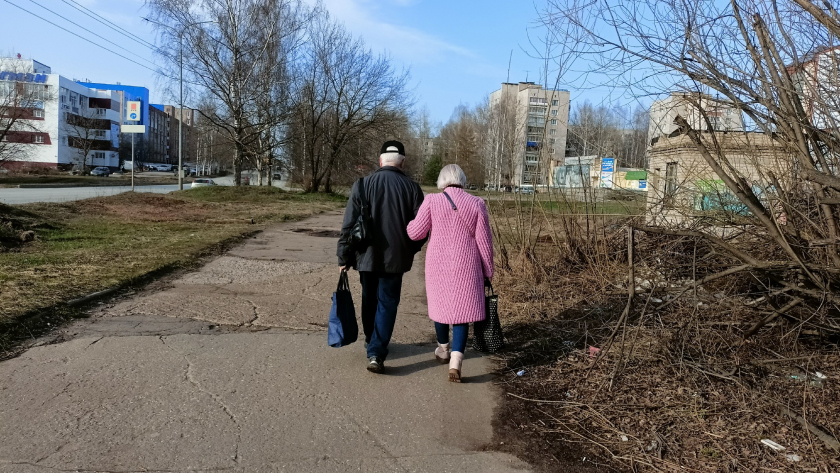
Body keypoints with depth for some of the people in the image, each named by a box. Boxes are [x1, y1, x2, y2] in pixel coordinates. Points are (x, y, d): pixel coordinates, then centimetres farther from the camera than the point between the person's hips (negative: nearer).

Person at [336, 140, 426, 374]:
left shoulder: (362, 184, -5)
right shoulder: (412, 187, -5)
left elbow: (348, 224, -6)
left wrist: (344, 257, 2)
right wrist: (410, 250, 15)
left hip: (367, 256, 1)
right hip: (395, 257, -1)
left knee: (370, 301, 19)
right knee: (387, 303, 6)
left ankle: (372, 343, 37)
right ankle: (376, 353, -3)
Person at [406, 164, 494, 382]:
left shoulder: (432, 201, -6)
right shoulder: (476, 203, -4)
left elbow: (415, 232, -3)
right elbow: (484, 240, -2)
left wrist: (411, 222, 20)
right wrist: (488, 270, 7)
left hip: (438, 265, 1)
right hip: (467, 267, 0)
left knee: (441, 304, 20)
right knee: (462, 309, 5)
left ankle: (443, 348, 38)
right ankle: (456, 360, -8)